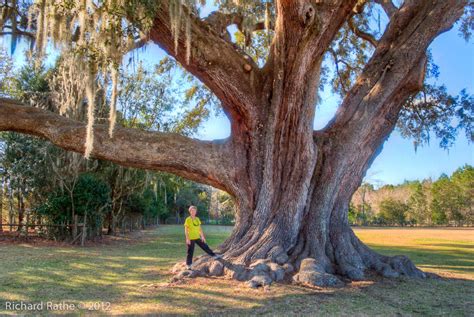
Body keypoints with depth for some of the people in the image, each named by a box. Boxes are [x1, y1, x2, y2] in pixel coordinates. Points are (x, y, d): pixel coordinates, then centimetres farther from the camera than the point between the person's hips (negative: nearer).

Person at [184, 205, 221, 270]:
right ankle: (188, 265, 12)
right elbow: (186, 230, -12)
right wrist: (187, 239, -18)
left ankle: (214, 255, 23)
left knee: (205, 247, 10)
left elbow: (200, 228, 13)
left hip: (197, 238, 5)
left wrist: (202, 236, 11)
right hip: (191, 239, -5)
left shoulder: (197, 219, 8)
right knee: (190, 252, 1)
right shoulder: (188, 220, -10)